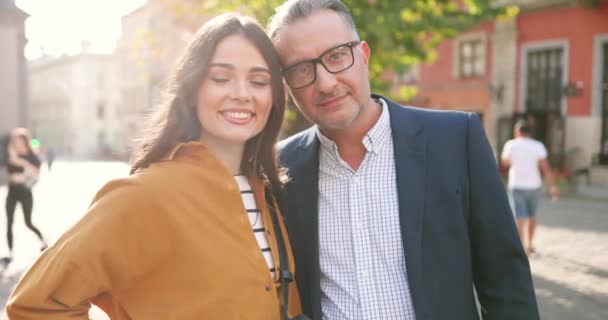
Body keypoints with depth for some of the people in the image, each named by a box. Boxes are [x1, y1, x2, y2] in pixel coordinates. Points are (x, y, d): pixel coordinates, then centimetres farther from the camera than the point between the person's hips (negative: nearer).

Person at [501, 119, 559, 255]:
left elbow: (505, 162, 11)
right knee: (531, 215, 21)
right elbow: (545, 167, -12)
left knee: (520, 217, -4)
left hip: (517, 186, -2)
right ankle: (529, 243, 29)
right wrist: (553, 186, -11)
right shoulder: (538, 146, -5)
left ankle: (522, 247, -16)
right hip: (534, 186, 2)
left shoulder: (511, 145, -5)